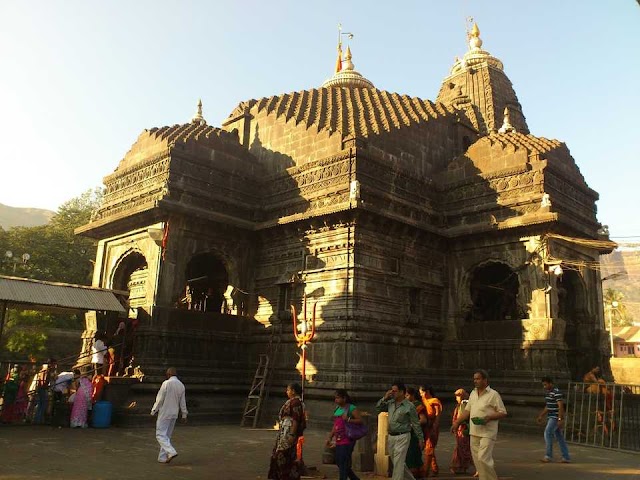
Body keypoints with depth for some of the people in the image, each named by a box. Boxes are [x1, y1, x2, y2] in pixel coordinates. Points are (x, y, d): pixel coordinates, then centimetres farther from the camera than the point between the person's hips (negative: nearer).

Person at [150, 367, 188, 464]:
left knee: (160, 435, -1)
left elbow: (160, 399, -13)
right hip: (174, 414, 7)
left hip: (164, 413, -7)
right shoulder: (181, 385, 5)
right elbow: (182, 402, 9)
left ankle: (171, 452, -16)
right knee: (167, 436, 14)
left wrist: (153, 411, -3)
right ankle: (163, 457, 17)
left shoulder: (166, 383, -14)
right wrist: (184, 415, 15)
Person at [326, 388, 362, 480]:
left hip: (347, 440, -8)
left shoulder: (351, 408, -7)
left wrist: (348, 419, -24)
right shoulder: (337, 409, 15)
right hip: (339, 441, 8)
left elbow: (360, 420, -13)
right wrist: (330, 437, 15)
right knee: (338, 462, 12)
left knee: (343, 463, -8)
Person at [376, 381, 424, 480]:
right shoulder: (390, 403, 5)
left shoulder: (409, 406, -11)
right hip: (391, 437, 7)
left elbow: (416, 424, -6)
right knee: (398, 463, 18)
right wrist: (385, 398, -3)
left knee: (398, 464, -6)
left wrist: (421, 439, -2)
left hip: (402, 437, -7)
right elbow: (378, 408, 11)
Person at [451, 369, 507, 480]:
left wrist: (489, 417, -20)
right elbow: (467, 410, 17)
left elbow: (503, 413, -7)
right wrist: (456, 423, 13)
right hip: (474, 432, 6)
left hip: (487, 433, -6)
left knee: (483, 458, -14)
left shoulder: (493, 394, -7)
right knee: (477, 459, 8)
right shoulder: (473, 393, 12)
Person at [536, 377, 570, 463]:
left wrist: (560, 419, -25)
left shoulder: (557, 392, -16)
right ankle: (566, 458, 17)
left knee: (547, 433, -14)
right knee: (559, 437, 11)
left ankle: (548, 456, -10)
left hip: (556, 418, -9)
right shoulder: (547, 392, 13)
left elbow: (561, 406, -20)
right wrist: (541, 416, 22)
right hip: (551, 417, 9)